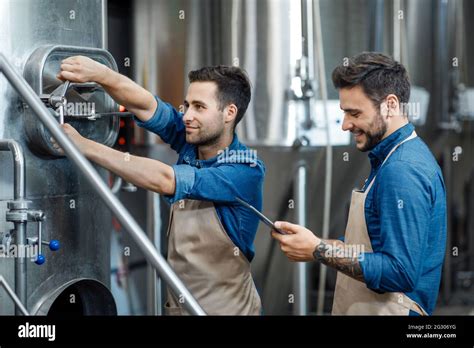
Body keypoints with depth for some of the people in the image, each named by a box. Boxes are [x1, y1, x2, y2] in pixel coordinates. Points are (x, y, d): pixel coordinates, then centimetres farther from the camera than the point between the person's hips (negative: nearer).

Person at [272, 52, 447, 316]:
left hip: (388, 309, -9)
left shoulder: (402, 171, -21)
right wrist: (320, 244, 1)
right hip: (366, 306, 9)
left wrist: (318, 250, -20)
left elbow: (400, 272, -27)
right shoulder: (403, 156, 10)